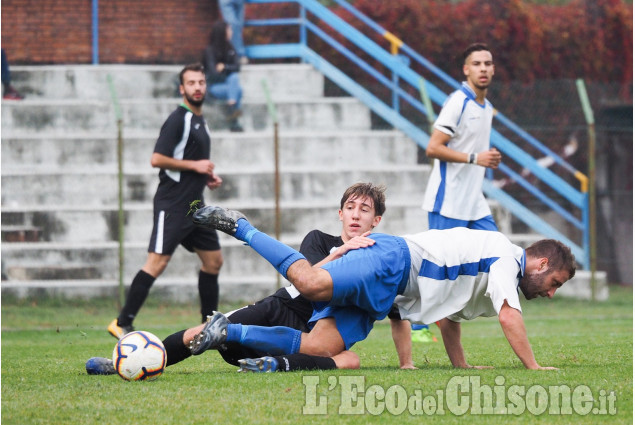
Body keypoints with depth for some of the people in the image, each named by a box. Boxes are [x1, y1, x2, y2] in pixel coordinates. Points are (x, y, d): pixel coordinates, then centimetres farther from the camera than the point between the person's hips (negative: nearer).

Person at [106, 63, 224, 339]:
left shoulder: (200, 122, 18)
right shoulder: (178, 120, -11)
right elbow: (157, 159, -19)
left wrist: (208, 177, 12)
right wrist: (195, 165, -16)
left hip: (195, 204, 9)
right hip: (172, 204, -9)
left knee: (213, 261, 11)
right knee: (157, 263, -14)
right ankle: (122, 324, -13)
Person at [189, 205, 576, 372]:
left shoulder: (495, 266, 29)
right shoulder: (504, 257, -1)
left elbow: (449, 318, 38)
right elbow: (509, 315, -15)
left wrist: (462, 367, 33)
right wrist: (534, 368, -13)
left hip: (378, 298, 9)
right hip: (392, 261, -9)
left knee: (319, 348, -12)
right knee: (312, 283, -33)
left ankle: (230, 332, -13)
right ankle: (239, 226, -17)